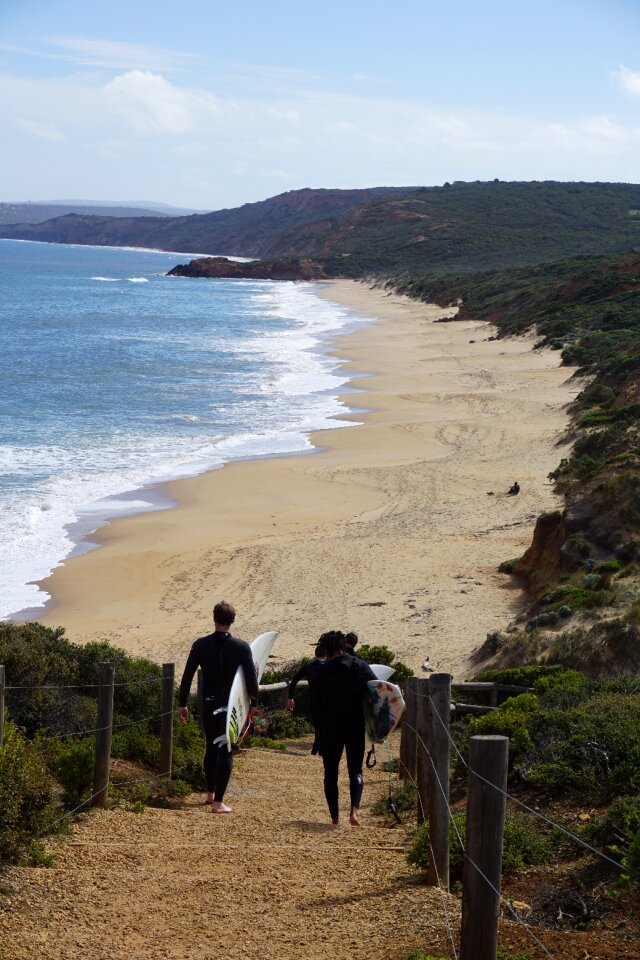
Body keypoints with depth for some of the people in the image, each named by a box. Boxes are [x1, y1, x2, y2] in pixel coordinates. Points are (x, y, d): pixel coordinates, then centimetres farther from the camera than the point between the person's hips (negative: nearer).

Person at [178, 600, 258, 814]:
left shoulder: (201, 645, -4)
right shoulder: (242, 647, -8)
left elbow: (187, 676, -4)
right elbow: (251, 679, -8)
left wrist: (183, 704, 3)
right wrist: (253, 703, 5)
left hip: (208, 705, 3)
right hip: (231, 706, -2)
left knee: (211, 749, 20)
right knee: (226, 752, 2)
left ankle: (211, 794, 34)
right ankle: (218, 802, -2)